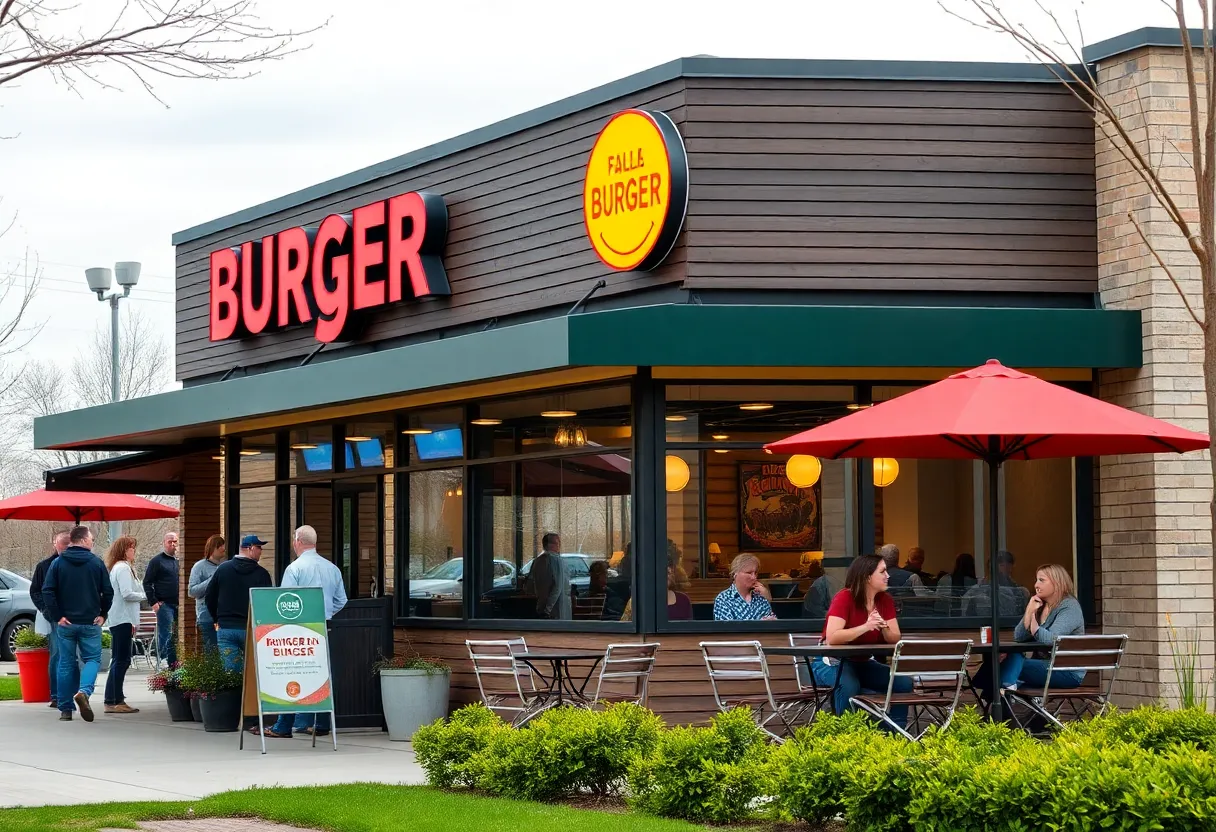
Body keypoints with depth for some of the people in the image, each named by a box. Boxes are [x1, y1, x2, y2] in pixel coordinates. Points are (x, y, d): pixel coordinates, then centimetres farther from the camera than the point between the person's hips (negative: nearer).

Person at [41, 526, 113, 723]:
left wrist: (57, 616, -3)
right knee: (92, 659, 7)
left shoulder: (58, 563, 1)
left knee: (66, 663, 9)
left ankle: (66, 709, 8)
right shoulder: (96, 563, -2)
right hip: (90, 623, -2)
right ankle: (84, 691, -21)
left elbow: (47, 591, -7)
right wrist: (102, 614, 9)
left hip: (66, 623, 2)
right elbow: (108, 592, -4)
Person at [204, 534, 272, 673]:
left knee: (231, 671, -1)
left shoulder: (222, 569, 6)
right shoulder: (261, 574, -5)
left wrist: (217, 620, 22)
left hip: (225, 629, 2)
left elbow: (209, 598, 10)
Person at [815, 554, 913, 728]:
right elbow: (832, 637, -31)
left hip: (863, 663, 7)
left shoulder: (885, 600, -1)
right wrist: (866, 627, -36)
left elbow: (895, 639, -4)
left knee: (904, 682, -13)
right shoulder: (844, 598, -19)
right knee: (849, 686, -38)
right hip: (833, 663, -7)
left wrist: (884, 628, -26)